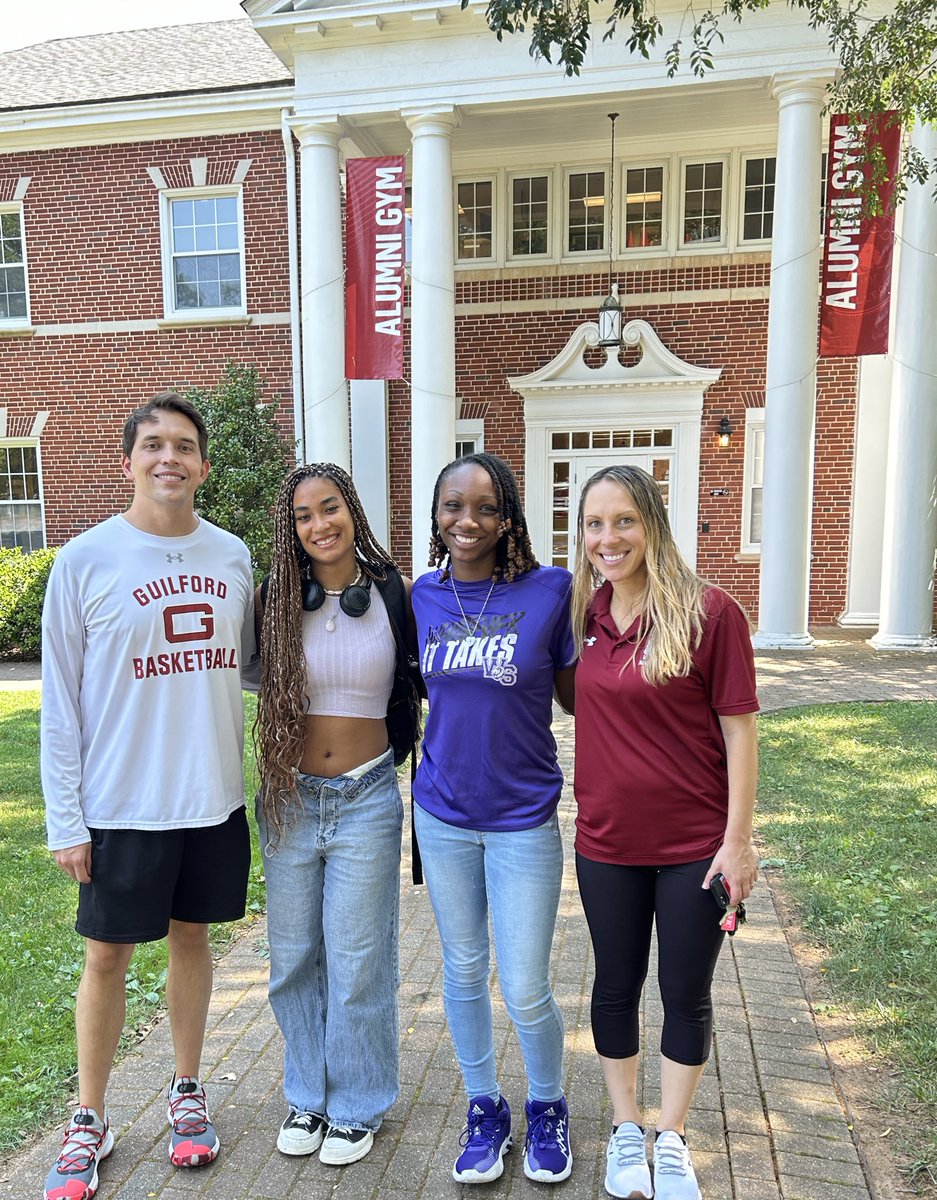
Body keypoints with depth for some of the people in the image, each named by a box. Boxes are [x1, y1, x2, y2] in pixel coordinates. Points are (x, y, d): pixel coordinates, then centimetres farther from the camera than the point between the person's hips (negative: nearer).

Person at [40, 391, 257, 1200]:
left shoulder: (232, 556, 2)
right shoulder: (85, 560, -8)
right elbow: (60, 703, -6)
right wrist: (65, 821, -6)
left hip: (215, 799, 3)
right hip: (122, 806, -3)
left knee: (192, 939, 17)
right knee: (107, 956, 11)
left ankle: (188, 1094, 37)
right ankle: (90, 1121, 33)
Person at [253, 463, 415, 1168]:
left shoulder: (396, 594, -6)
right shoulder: (278, 600, -2)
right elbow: (255, 679, 9)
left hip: (365, 799, -2)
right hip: (290, 798, 2)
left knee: (358, 963, 10)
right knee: (294, 958, 16)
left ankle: (357, 1107, 33)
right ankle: (307, 1095, 39)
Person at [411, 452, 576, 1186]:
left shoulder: (549, 591, -11)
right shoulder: (422, 596, -1)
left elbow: (574, 692, -3)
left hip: (523, 819, -3)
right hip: (443, 815, 3)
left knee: (526, 992, 6)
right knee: (463, 973, 18)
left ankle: (547, 1108, 38)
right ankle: (485, 1109, 42)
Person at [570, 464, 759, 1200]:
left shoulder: (709, 612, -14)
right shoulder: (581, 615, -2)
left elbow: (738, 730, -11)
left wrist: (738, 840, -10)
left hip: (695, 847, -3)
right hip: (607, 842, 4)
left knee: (687, 993, 15)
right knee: (616, 985, 18)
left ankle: (672, 1138, 38)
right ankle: (625, 1130, 41)